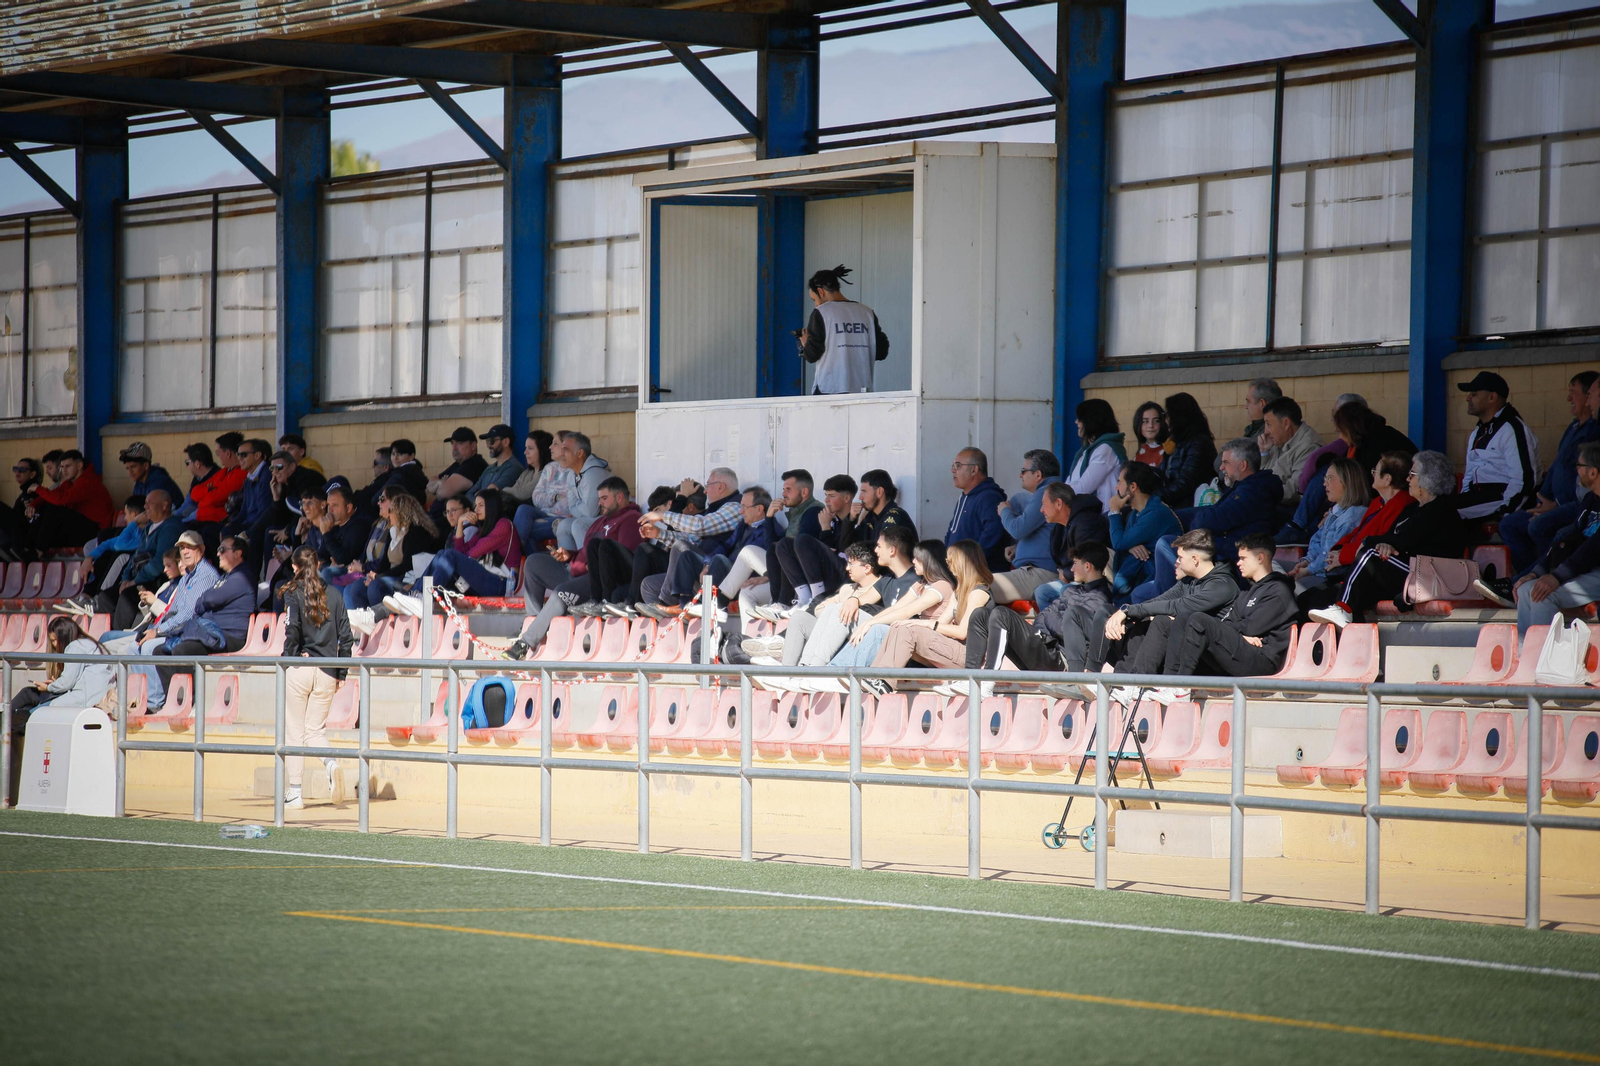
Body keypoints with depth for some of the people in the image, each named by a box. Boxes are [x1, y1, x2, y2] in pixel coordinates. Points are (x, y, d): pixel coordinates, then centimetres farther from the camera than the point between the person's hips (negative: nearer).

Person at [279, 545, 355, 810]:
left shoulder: (294, 593, -3)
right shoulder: (333, 596, 8)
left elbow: (292, 629, -16)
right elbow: (346, 637, 7)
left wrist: (288, 658, -3)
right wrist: (340, 673, 12)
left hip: (299, 669, -4)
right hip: (326, 673, 4)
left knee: (294, 731, 4)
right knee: (316, 729, 13)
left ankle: (294, 793, 2)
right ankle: (331, 762, -17)